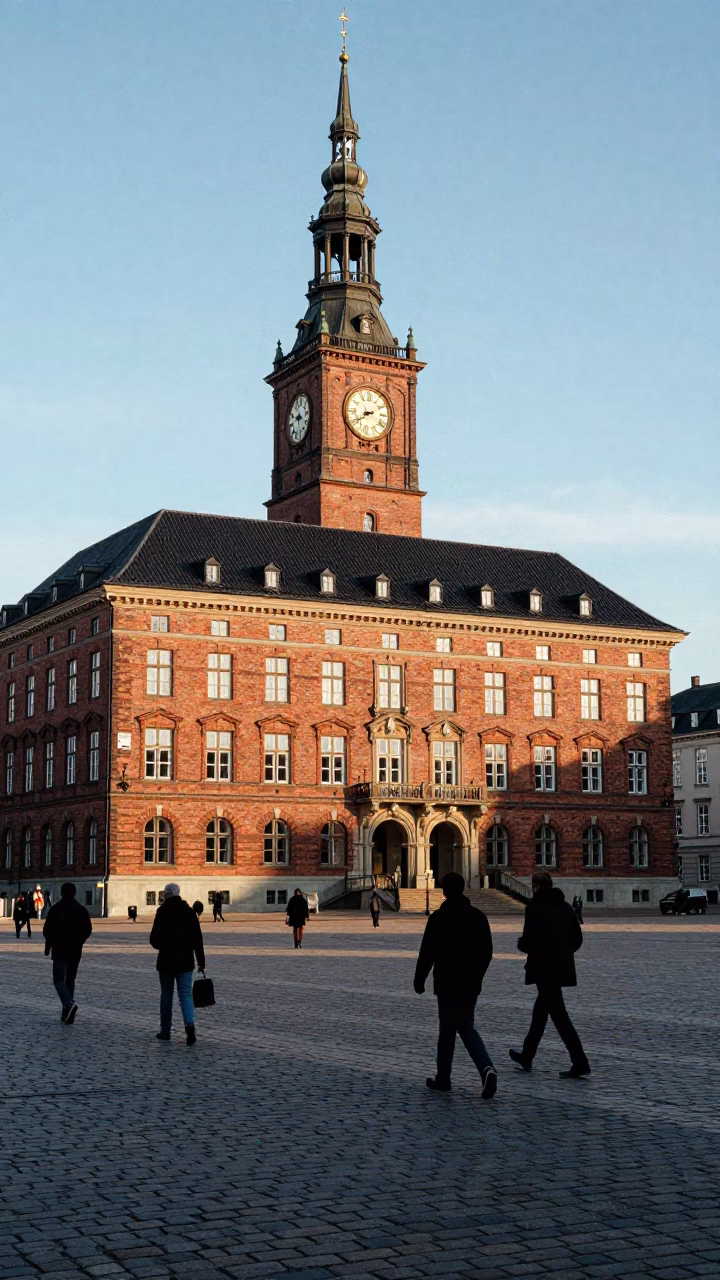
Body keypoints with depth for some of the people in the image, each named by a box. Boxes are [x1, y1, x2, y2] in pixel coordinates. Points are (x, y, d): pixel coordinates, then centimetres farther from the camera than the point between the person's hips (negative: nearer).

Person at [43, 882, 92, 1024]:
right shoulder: (81, 910, 3)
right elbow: (88, 930, 6)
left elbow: (47, 930, -9)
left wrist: (48, 946, 5)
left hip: (60, 951, -4)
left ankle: (69, 1004, -28)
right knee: (70, 980, 13)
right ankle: (66, 1013, 12)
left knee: (58, 980, -2)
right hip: (76, 951, 4)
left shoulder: (55, 909, -9)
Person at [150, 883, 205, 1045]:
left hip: (166, 960, -2)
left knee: (166, 995, 11)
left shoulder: (162, 912, -7)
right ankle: (190, 1024, -20)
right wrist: (201, 961, 5)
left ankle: (165, 1031, 16)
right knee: (186, 995, 3)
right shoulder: (189, 911, 1)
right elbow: (198, 939, 0)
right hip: (185, 961, 2)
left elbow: (154, 938, -10)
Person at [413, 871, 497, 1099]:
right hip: (471, 984, 5)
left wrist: (419, 980, -1)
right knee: (467, 1028, 13)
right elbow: (487, 952, 10)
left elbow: (427, 953, -12)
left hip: (447, 985, -5)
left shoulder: (438, 918, -12)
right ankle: (487, 1068, -8)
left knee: (448, 1030, 5)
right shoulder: (478, 916, 4)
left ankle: (443, 1079, 14)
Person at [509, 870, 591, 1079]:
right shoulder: (565, 907, 9)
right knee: (541, 1009, 20)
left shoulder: (535, 907, -13)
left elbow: (529, 940, -19)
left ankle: (580, 1063, -10)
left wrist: (521, 944, 2)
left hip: (545, 968, -8)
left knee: (558, 1014, -5)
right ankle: (527, 1056, 33)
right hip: (562, 967, 8)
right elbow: (578, 938, 10)